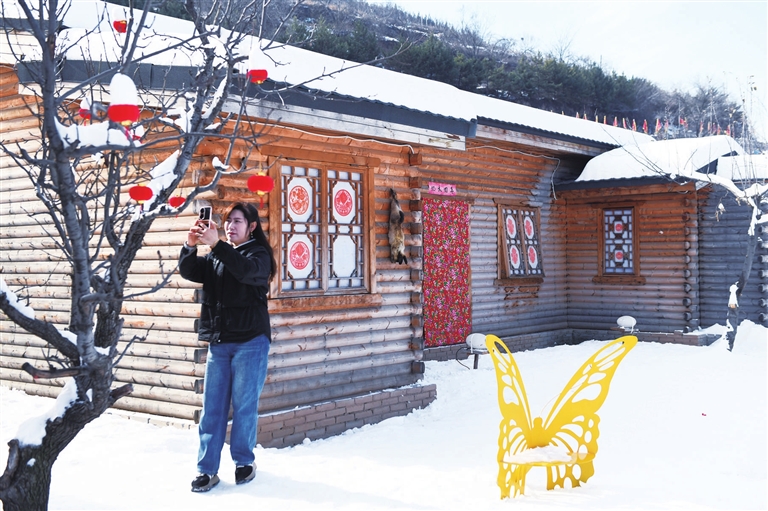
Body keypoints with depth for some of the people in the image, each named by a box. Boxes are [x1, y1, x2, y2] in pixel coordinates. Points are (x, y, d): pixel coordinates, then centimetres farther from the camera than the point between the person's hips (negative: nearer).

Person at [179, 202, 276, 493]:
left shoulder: (259, 254, -1)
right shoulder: (216, 257, 14)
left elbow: (246, 270, -23)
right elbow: (189, 272, -2)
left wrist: (216, 244, -33)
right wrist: (190, 246, -20)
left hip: (250, 342, -4)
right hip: (218, 342, 5)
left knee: (244, 405, 1)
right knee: (213, 407, 3)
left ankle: (244, 461, 17)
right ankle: (207, 469, 7)